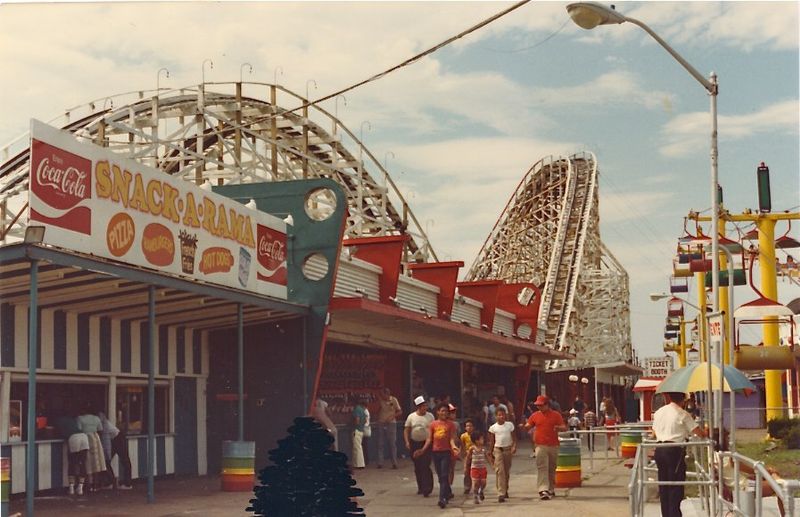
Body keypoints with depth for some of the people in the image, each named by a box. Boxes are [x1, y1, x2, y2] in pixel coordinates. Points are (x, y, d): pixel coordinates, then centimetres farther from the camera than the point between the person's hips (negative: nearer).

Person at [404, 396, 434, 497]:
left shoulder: (430, 416, 1)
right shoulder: (411, 417, 3)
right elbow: (406, 430, 6)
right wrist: (407, 442, -5)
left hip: (426, 443, -2)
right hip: (415, 443, 2)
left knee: (425, 466, -12)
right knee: (417, 467, 10)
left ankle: (427, 488, -12)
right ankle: (420, 487, 23)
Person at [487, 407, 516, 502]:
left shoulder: (510, 425, 2)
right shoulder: (493, 427, 0)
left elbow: (514, 437, 2)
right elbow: (491, 441, 6)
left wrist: (514, 446, -15)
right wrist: (490, 453, 6)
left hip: (508, 449, 2)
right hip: (498, 450, -2)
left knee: (507, 471, 12)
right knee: (500, 471, -11)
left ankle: (505, 490, 30)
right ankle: (501, 494, -16)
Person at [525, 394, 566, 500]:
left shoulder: (556, 415, 3)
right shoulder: (535, 415, 8)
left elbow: (564, 428, 0)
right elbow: (528, 426, 13)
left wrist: (558, 427, -22)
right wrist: (525, 426, -10)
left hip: (553, 445, 1)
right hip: (540, 445, -1)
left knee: (552, 469, 11)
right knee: (542, 468, -11)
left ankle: (551, 489, 23)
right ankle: (543, 490, -18)